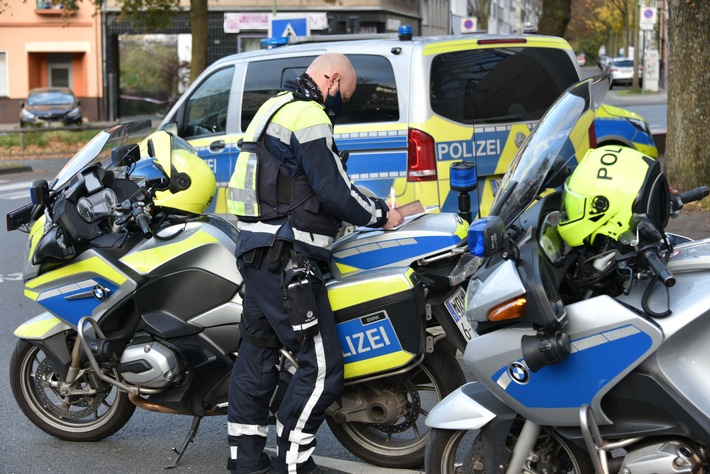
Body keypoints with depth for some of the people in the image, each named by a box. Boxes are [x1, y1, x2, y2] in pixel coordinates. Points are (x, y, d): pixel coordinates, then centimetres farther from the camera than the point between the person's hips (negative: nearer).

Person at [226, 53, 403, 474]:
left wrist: (372, 206, 21)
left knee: (258, 353, 15)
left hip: (257, 249, 11)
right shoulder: (309, 116, -12)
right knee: (322, 365, -8)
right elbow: (333, 191, -17)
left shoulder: (277, 107, 21)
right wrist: (381, 216, -2)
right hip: (287, 259, -11)